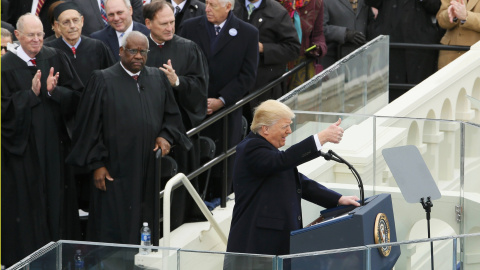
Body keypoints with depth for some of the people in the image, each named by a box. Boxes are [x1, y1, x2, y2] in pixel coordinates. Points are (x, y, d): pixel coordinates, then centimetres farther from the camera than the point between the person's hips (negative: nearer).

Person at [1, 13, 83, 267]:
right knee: (27, 202, 0)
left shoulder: (56, 59, 3)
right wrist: (31, 93, -19)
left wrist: (53, 91, -15)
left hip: (54, 142, 3)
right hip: (22, 147, -3)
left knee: (57, 199, 8)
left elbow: (77, 96, 1)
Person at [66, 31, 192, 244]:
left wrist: (166, 136, -4)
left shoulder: (158, 78, 10)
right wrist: (96, 164, -8)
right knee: (113, 232, -3)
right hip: (116, 169, -4)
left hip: (149, 171, 4)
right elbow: (90, 125, -3)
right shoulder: (103, 80, -3)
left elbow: (172, 114, 17)